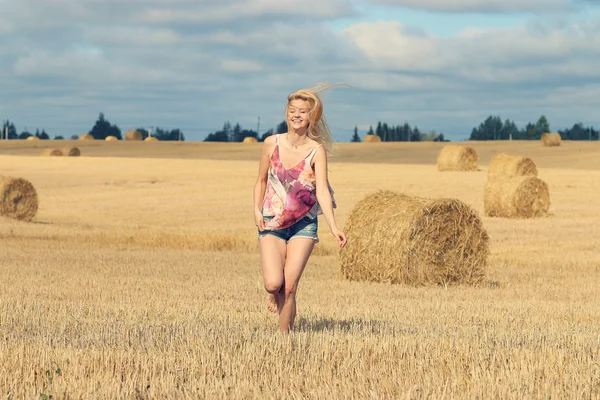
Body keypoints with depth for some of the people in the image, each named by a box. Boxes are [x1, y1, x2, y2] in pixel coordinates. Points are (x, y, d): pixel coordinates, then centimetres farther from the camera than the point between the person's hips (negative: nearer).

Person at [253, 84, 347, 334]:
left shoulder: (317, 150, -7)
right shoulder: (272, 143, -1)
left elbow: (322, 191, -15)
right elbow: (261, 181, 11)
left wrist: (334, 227, -26)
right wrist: (257, 209, -4)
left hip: (303, 224, -1)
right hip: (271, 224, 1)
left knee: (290, 287, -8)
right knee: (273, 283, -15)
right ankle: (274, 294, 22)